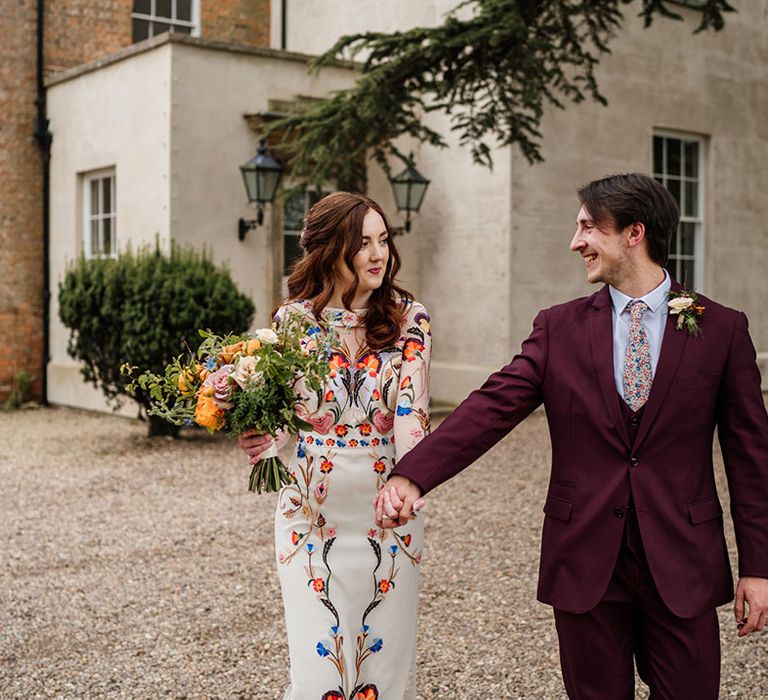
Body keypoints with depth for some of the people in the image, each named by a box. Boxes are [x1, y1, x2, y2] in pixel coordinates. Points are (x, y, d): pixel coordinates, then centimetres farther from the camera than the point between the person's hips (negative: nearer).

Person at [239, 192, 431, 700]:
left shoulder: (408, 319, -1)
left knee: (385, 659, 9)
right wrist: (260, 439, -14)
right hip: (313, 513, 0)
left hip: (386, 511, 0)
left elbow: (412, 408, -13)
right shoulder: (294, 319, 1)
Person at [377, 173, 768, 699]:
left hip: (683, 565, -1)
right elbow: (492, 407, -8)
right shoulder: (559, 328, 2)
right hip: (585, 561, 1)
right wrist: (411, 476, -23)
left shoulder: (722, 329, -2)